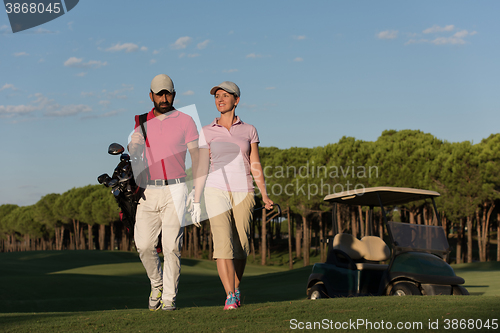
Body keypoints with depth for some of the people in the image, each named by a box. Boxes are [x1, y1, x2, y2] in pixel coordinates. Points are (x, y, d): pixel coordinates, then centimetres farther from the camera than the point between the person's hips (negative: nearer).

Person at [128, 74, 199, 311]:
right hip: (149, 192, 3)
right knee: (144, 244, -2)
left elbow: (196, 156, 0)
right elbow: (133, 151, 0)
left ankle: (169, 298, 1)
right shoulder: (143, 122, 13)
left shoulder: (185, 121, 3)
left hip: (174, 189, -3)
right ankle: (157, 284, 23)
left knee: (171, 245, -7)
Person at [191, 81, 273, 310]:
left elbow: (256, 166, 5)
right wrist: (196, 201, 1)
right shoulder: (207, 132, 4)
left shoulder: (249, 130, 7)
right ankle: (231, 297, -18)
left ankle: (235, 290, 25)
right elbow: (201, 168, 5)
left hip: (243, 193, 1)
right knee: (223, 244, -16)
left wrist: (265, 196, -6)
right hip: (217, 192, -1)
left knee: (240, 247, 3)